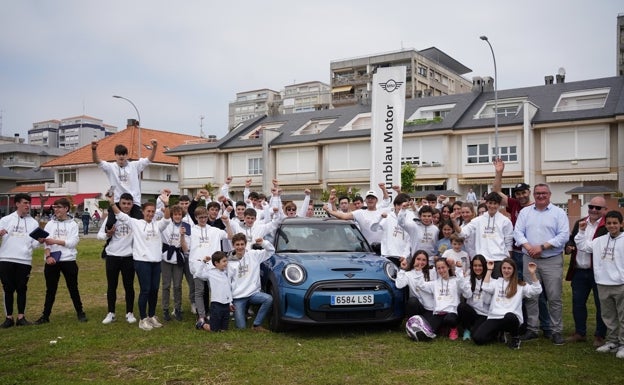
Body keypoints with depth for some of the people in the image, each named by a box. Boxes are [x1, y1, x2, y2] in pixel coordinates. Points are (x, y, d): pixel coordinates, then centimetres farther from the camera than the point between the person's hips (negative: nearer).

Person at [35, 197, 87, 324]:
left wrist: (55, 241, -15)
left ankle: (80, 313, 18)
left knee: (73, 288, 7)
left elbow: (72, 242, -9)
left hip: (68, 260, -2)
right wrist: (48, 256, -17)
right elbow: (46, 242, -2)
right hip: (52, 261, 2)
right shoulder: (50, 224, 8)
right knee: (50, 289, 8)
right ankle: (45, 315, 15)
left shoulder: (72, 224, 3)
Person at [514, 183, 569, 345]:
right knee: (530, 296, 7)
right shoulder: (525, 212, 10)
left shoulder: (559, 213, 1)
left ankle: (556, 331, 9)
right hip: (529, 259, 3)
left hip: (552, 260, -3)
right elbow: (518, 232, 3)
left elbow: (564, 235, -8)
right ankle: (531, 329, 16)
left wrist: (542, 247, -15)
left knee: (554, 298, -1)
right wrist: (529, 247, -14)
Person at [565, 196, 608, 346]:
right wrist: (568, 247, -3)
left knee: (601, 305, 7)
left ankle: (600, 336, 20)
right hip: (579, 271, 6)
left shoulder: (608, 226, -8)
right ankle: (580, 333, 27)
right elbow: (571, 240, 18)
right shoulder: (579, 223, 11)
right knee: (577, 303, 13)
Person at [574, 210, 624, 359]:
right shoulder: (600, 241, 6)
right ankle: (612, 341, 28)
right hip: (603, 285, 5)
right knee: (608, 316, 16)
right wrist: (581, 231, 8)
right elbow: (583, 246, 17)